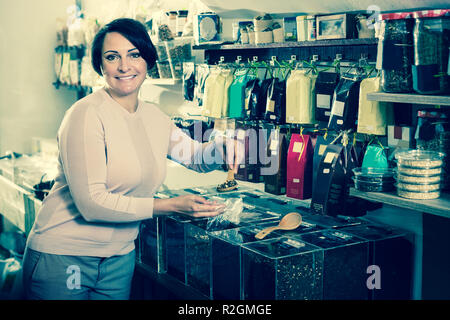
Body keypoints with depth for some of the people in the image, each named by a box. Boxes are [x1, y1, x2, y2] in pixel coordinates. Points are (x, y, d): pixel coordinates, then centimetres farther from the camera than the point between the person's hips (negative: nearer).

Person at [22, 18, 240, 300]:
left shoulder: (154, 117, 5)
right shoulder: (87, 115, -17)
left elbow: (196, 156, 18)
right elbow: (91, 202, -23)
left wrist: (222, 147, -6)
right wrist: (172, 206, -23)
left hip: (120, 258, 6)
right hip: (63, 256, -6)